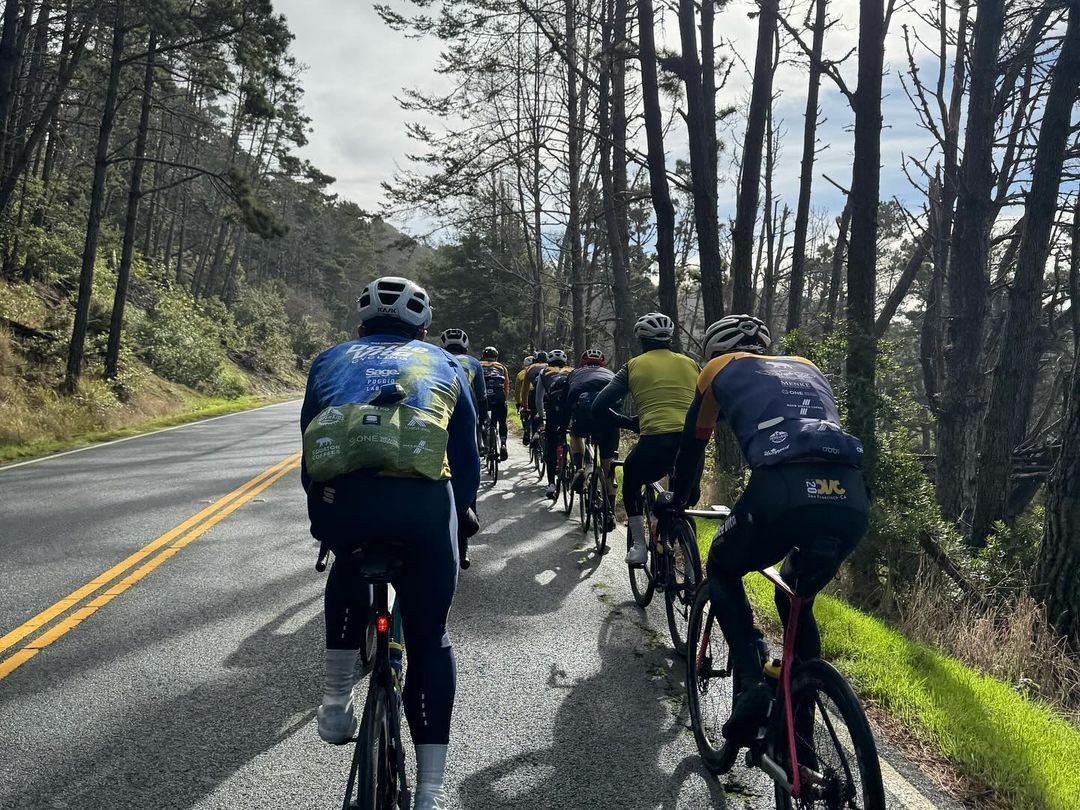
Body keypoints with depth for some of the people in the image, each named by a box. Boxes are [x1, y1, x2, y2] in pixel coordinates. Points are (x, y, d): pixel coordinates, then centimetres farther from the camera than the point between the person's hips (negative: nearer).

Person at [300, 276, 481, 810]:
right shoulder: (443, 363, 29)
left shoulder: (331, 360, 30)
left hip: (339, 499, 1)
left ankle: (336, 701, 32)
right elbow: (466, 453, 32)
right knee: (429, 639, 16)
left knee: (347, 570, 36)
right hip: (422, 501, -1)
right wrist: (463, 511, 49)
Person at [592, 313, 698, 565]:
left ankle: (638, 545, 19)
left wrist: (630, 423, 19)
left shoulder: (634, 366, 13)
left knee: (631, 481, 28)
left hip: (656, 442, -2)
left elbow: (599, 408, 6)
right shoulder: (690, 363, 20)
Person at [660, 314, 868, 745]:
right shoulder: (807, 368, 35)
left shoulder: (720, 369, 23)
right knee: (796, 601, 30)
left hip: (783, 493, -4)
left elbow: (693, 442, 32)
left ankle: (751, 681, 7)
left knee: (722, 571, 26)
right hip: (851, 500, 5)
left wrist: (677, 496, 51)